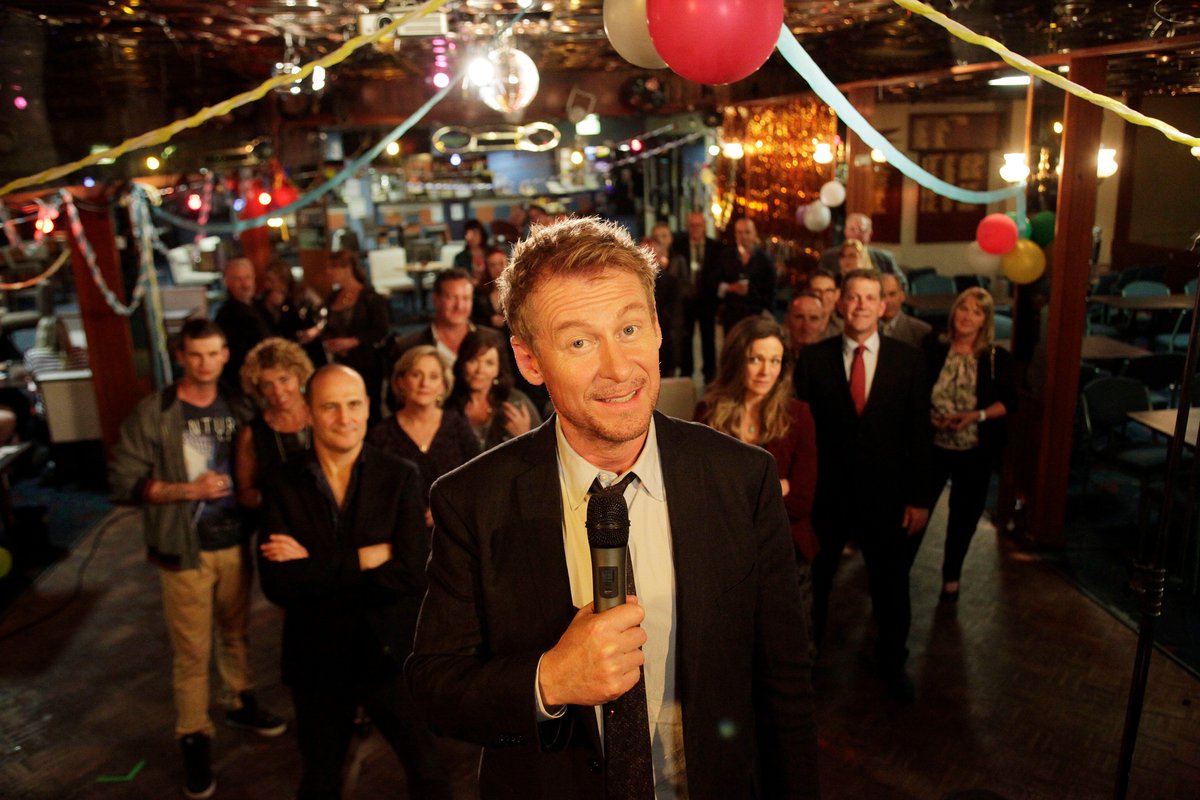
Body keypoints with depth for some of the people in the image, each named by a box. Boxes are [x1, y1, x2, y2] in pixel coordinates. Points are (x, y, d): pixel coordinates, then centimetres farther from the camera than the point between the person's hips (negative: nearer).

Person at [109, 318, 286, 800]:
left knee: (236, 631, 19)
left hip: (235, 543, 4)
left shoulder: (237, 409, 1)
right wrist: (188, 490, -21)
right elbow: (123, 483, -13)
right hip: (185, 551, -3)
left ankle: (240, 703, 40)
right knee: (192, 650, 4)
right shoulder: (152, 414, -10)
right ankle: (194, 738, 21)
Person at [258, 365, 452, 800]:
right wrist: (363, 559, -22)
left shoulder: (401, 478, -9)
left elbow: (413, 572, -20)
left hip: (390, 651, -1)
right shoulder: (283, 484, -6)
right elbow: (277, 584, -16)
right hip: (317, 656, 2)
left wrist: (314, 566, -19)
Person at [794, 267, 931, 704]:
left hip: (885, 494, 1)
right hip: (826, 492, 0)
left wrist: (918, 497, -4)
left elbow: (918, 432, -3)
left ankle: (892, 660, 41)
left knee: (891, 582, 16)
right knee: (815, 581, 16)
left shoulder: (908, 359, -4)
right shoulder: (814, 357, -6)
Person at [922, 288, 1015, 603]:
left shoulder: (997, 358, -4)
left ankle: (951, 577, 34)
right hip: (933, 444, -1)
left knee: (964, 515, 15)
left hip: (976, 450, 1)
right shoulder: (933, 348, -4)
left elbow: (1008, 402, -2)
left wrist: (976, 416, -17)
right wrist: (929, 416, -16)